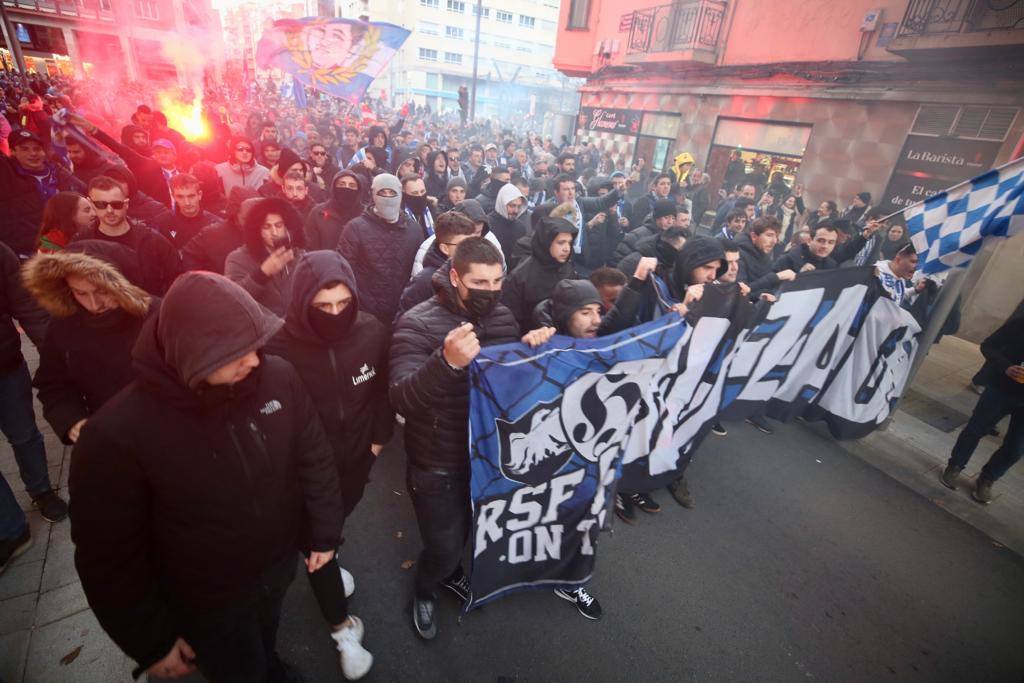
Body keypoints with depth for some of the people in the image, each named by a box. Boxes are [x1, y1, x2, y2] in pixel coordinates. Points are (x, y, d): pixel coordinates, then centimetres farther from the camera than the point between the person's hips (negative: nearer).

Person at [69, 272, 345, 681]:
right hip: (206, 603, -3)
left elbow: (315, 458, -7)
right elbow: (111, 559, -17)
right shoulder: (117, 436, -29)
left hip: (280, 563, 3)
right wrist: (152, 642, -7)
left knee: (264, 643, 34)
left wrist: (324, 533, 0)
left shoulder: (279, 377, -21)